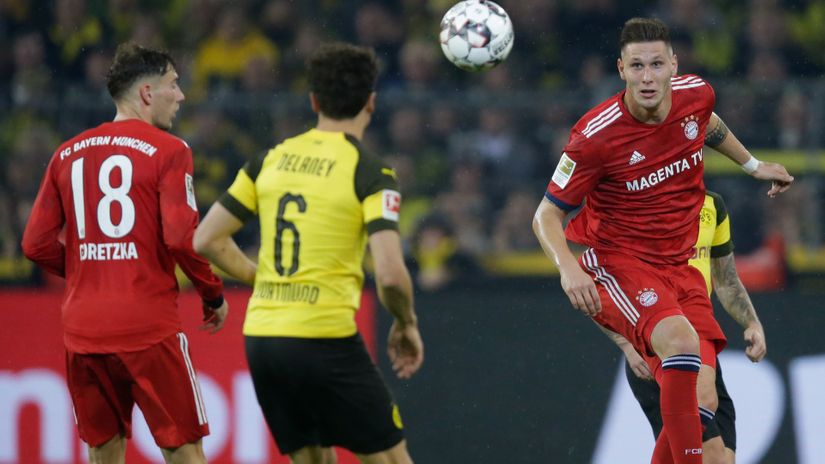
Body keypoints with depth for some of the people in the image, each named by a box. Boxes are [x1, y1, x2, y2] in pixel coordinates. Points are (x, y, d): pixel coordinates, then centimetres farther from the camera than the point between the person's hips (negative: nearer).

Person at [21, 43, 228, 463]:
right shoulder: (168, 150, -5)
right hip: (147, 327, -5)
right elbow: (182, 238, -14)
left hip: (82, 329, 5)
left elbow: (37, 245, 8)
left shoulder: (68, 155, 11)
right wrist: (214, 295, 1)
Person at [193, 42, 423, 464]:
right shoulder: (369, 172, -7)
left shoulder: (272, 159, 8)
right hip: (324, 340, -6)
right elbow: (390, 275, -17)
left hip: (261, 338, 6)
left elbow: (206, 240, 10)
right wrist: (406, 324, 2)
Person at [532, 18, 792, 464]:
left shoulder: (696, 94, -5)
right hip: (614, 263, -6)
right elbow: (547, 215, -12)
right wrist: (568, 267, -29)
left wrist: (754, 165, 33)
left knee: (703, 401, -6)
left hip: (677, 268, 6)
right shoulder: (596, 134, -19)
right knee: (681, 340, -34)